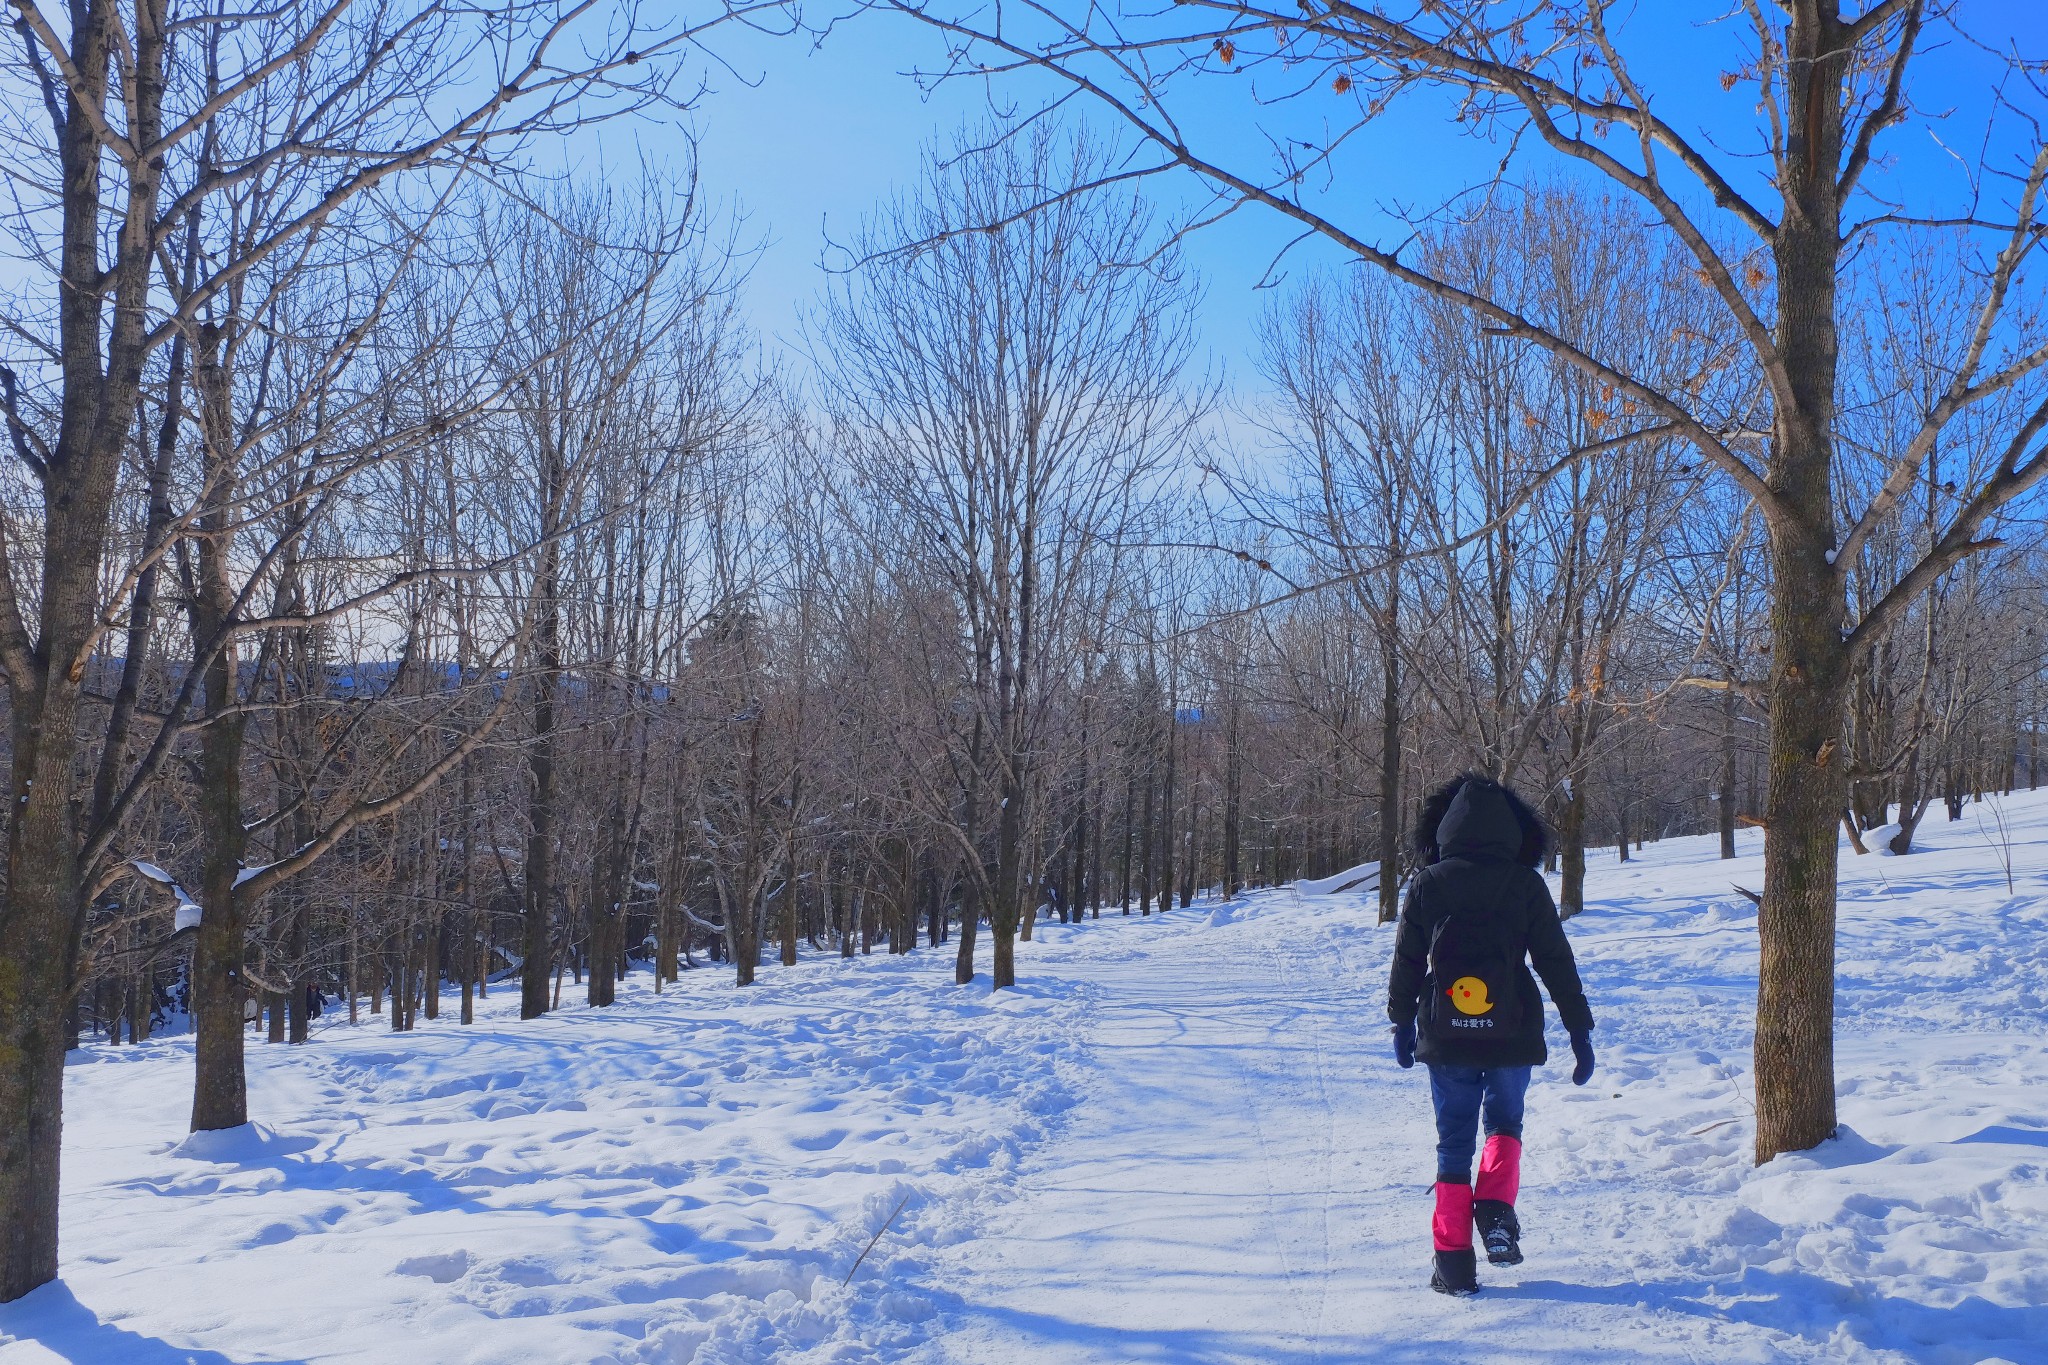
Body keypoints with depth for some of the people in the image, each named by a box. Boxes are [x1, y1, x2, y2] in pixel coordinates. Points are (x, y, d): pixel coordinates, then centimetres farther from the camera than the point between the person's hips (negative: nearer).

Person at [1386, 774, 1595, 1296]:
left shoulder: (1428, 884, 0)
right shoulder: (1525, 885, -2)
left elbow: (1407, 960, 5)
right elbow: (1557, 961, 0)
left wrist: (1401, 1022, 17)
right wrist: (1580, 1031, 7)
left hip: (1445, 1037, 0)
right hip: (1512, 1035, 0)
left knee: (1453, 1142, 10)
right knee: (1505, 1122, 23)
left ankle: (1454, 1260, 8)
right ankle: (1496, 1208, 0)